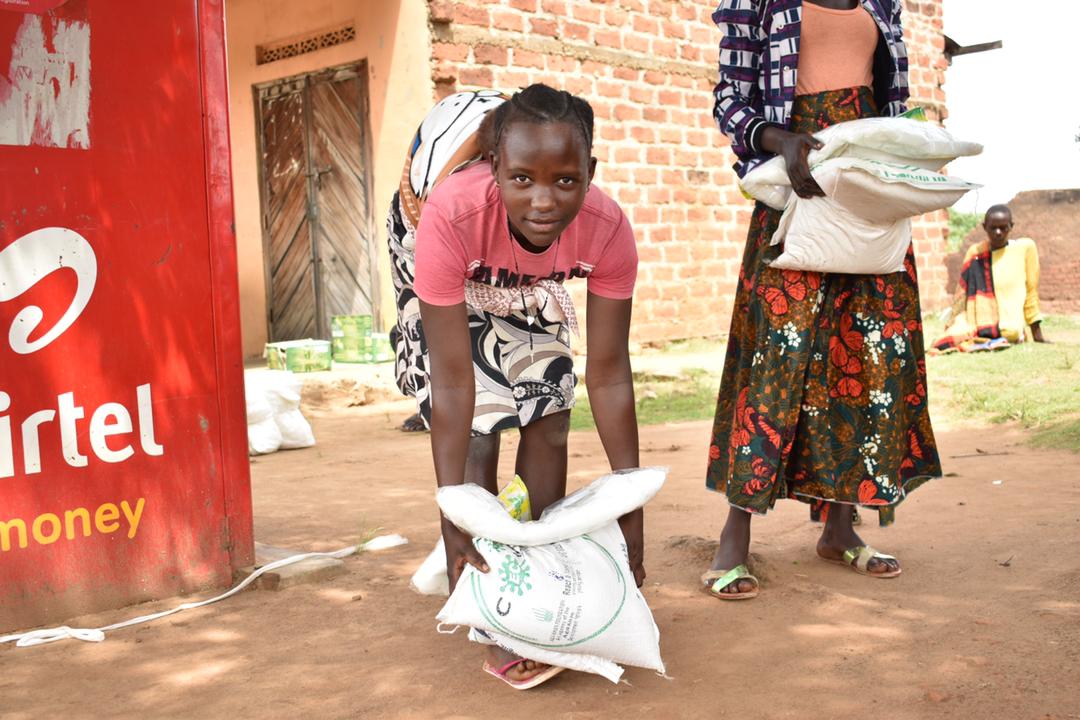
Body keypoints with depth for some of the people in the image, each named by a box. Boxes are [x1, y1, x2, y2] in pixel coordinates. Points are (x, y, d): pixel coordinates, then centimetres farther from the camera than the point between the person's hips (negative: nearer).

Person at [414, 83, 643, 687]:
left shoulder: (608, 228, -35)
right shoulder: (452, 215, -44)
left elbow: (609, 372, -27)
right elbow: (452, 380, -41)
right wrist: (454, 518, -41)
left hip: (535, 300, 3)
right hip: (451, 303, -3)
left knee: (549, 429, -2)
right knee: (476, 441, -12)